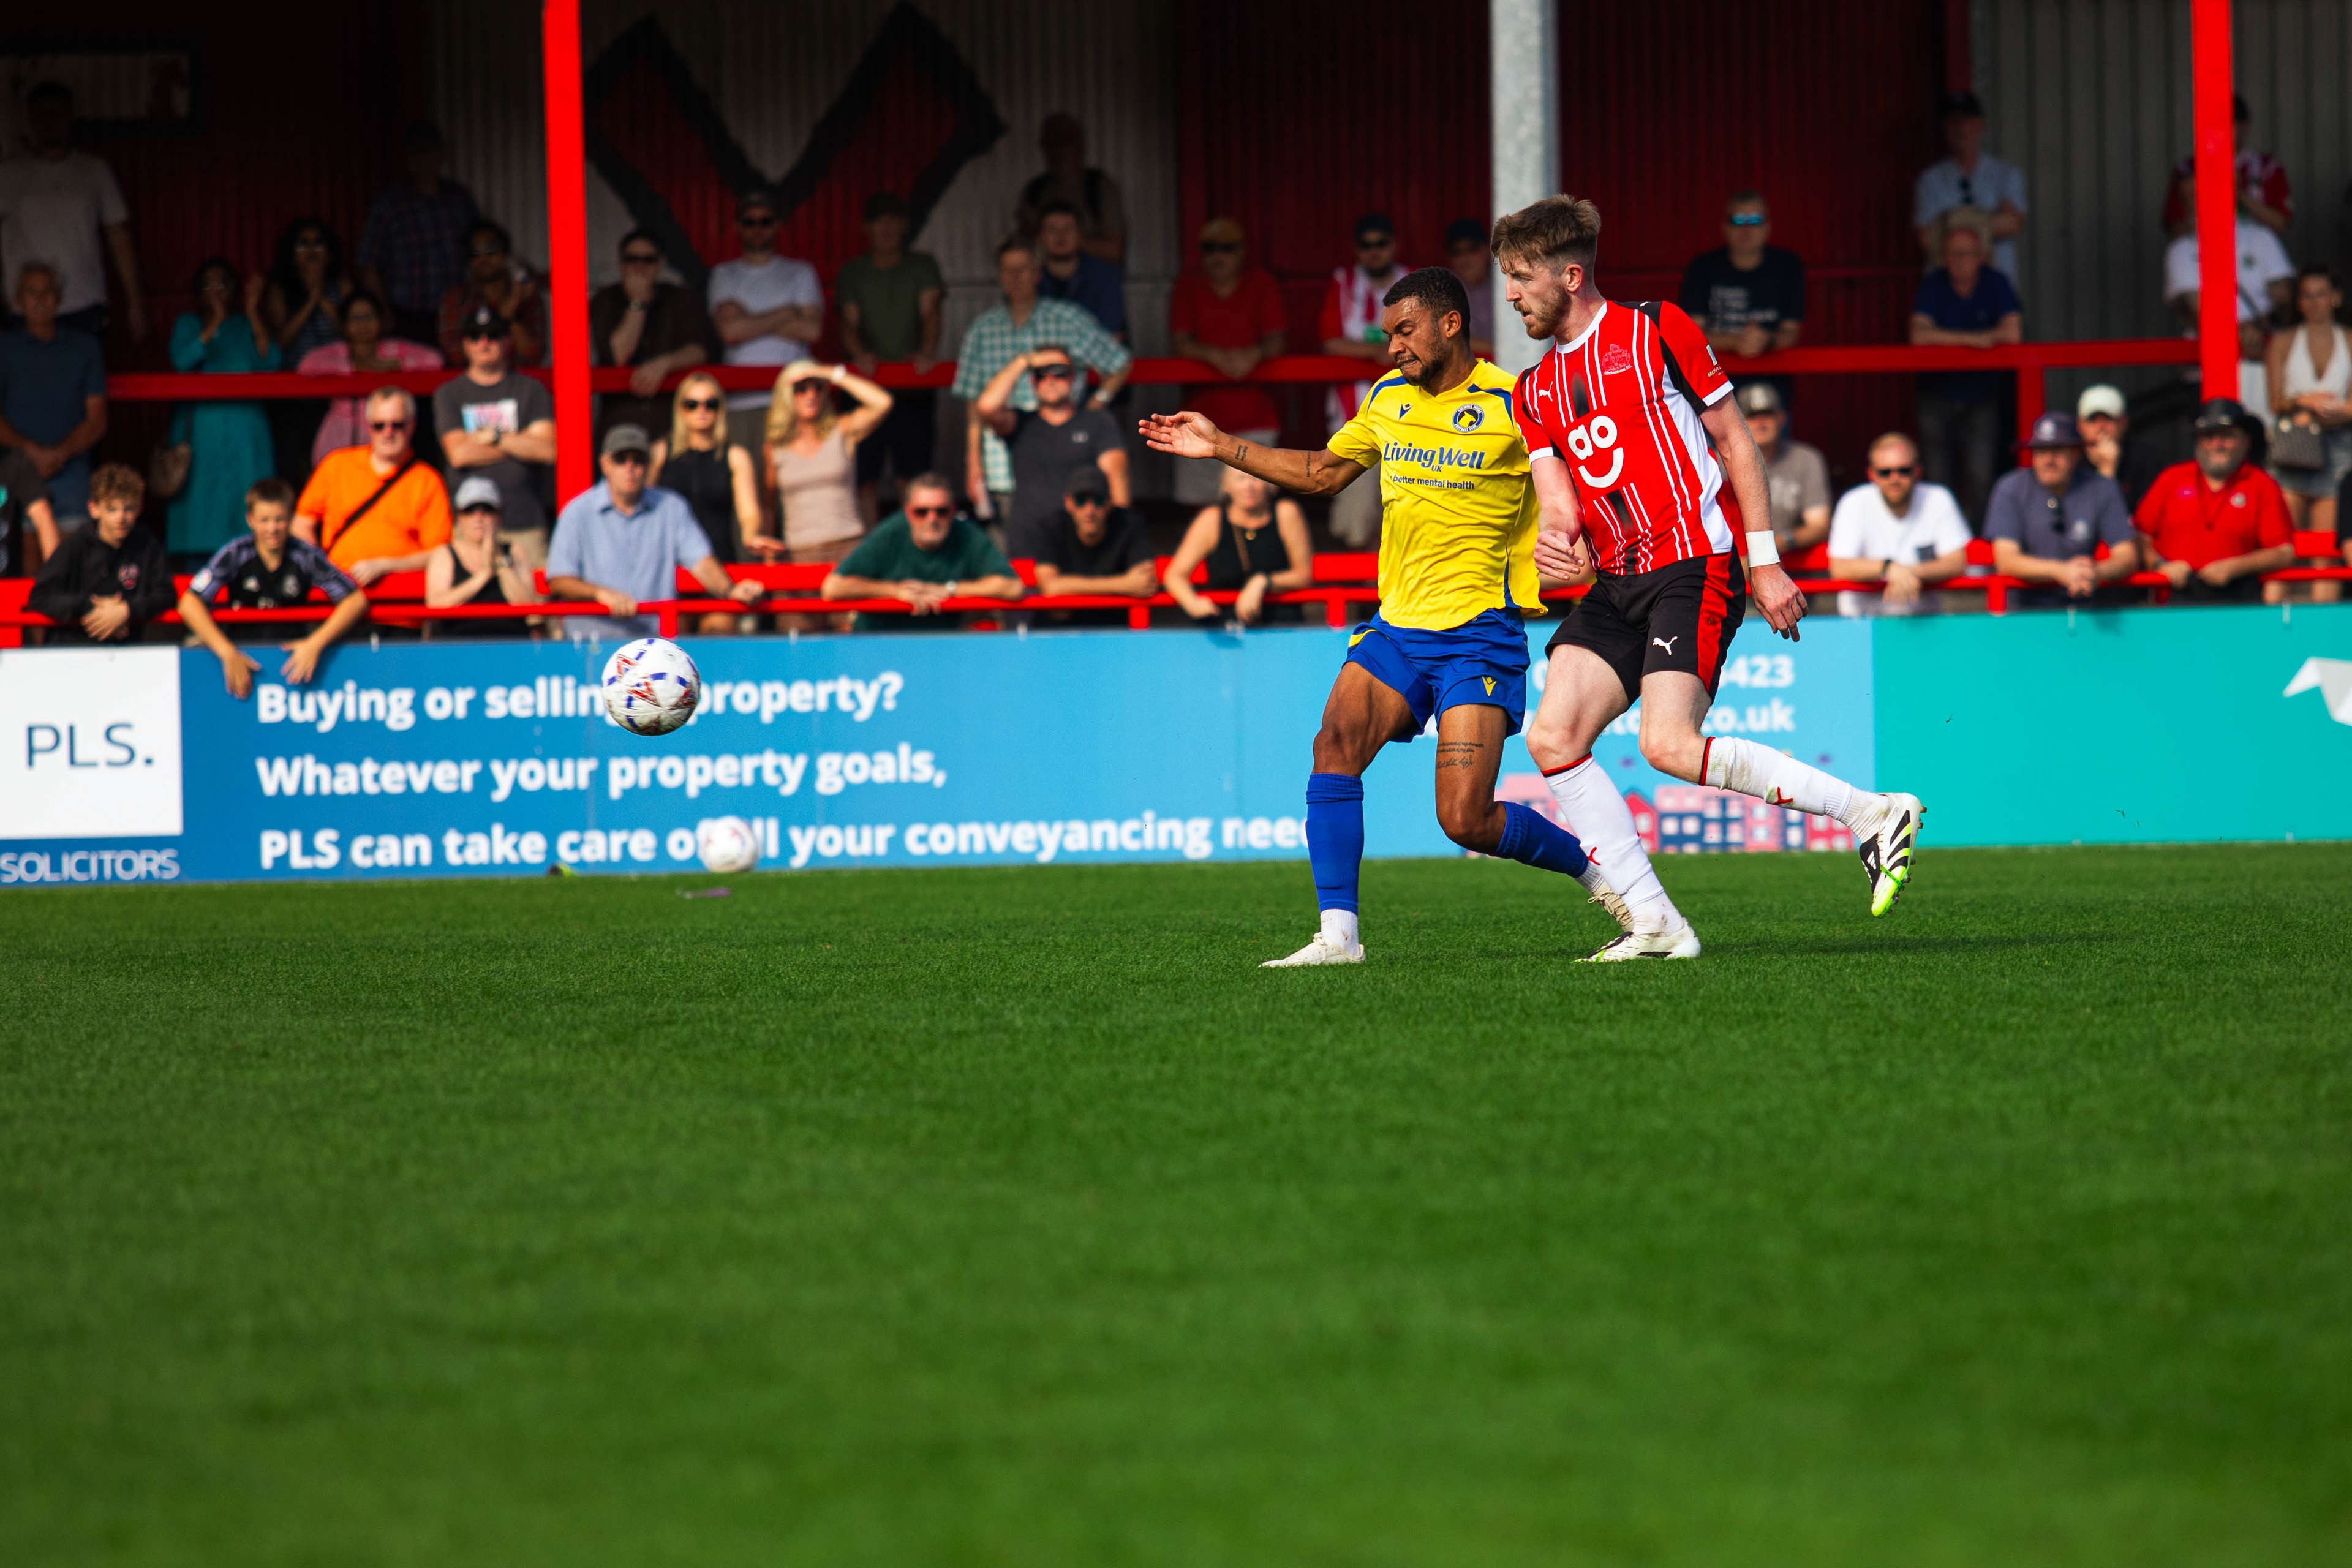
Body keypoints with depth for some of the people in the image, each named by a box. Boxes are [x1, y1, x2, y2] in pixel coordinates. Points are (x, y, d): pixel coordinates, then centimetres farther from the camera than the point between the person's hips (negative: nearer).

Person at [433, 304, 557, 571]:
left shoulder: (531, 389, 11)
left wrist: (492, 437, -2)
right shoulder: (449, 394, 11)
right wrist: (519, 443, 1)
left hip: (526, 524, 0)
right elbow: (459, 454, -3)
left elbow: (548, 450, 0)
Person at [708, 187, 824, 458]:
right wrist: (786, 314, 1)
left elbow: (811, 330, -1)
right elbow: (729, 331, 0)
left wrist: (749, 322, 1)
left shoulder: (800, 273, 13)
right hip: (736, 401, 1)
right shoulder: (724, 275, 16)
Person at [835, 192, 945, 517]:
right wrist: (860, 353, -21)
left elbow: (930, 313, -4)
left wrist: (927, 352, -24)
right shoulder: (853, 273, 11)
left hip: (914, 388, -1)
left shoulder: (922, 266, 9)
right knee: (866, 476, -4)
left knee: (912, 477, -4)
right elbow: (849, 323, 1)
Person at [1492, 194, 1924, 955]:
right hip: (1617, 580, 7)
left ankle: (1873, 813, -15)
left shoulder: (1657, 330, -2)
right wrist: (1554, 537, -15)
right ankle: (1654, 923, -6)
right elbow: (1561, 503, 11)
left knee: (1669, 744, -23)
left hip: (1694, 564, -7)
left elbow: (1735, 442, -1)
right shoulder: (1534, 393, 16)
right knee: (1552, 738, -9)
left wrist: (1765, 563, -6)